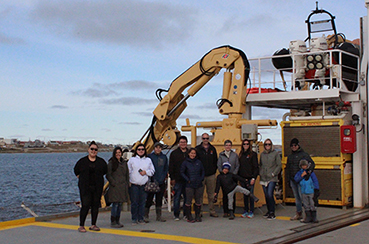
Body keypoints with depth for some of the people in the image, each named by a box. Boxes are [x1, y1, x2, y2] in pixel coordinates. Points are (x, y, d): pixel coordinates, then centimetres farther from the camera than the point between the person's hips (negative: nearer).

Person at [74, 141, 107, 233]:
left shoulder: (101, 162, 5)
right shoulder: (82, 161, 1)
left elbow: (105, 171, 20)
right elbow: (76, 171, 15)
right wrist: (81, 178, 10)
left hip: (97, 188, 3)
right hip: (85, 187, -3)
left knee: (95, 206, 5)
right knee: (85, 206, -9)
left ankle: (93, 225, 15)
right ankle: (81, 226, 0)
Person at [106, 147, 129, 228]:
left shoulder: (124, 162, 15)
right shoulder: (111, 163, -3)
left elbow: (127, 174, 19)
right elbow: (108, 175, -6)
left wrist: (127, 184, 10)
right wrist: (114, 183, -12)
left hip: (123, 187, 6)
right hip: (114, 187, -6)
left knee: (120, 204, 9)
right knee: (115, 204, -8)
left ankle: (117, 221, 16)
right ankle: (113, 222, -2)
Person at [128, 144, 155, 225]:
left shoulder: (148, 160, 14)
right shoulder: (132, 160, 7)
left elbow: (152, 171, 15)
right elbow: (128, 171, 5)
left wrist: (146, 172, -4)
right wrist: (128, 182, -5)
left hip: (144, 185, 2)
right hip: (134, 185, -2)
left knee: (142, 202, 3)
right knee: (134, 202, -3)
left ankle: (140, 218, 12)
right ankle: (134, 219, 5)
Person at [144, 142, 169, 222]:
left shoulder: (164, 157, 10)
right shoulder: (150, 156, -3)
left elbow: (166, 168, 17)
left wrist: (164, 176, 5)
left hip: (161, 182, 4)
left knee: (159, 200, 11)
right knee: (149, 199, -3)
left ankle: (159, 216, 18)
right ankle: (145, 216, 6)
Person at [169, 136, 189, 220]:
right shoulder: (174, 153, 5)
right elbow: (171, 167, 3)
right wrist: (172, 178, -5)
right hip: (178, 180, -2)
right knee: (177, 198, -1)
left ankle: (186, 214, 16)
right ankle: (176, 215, 6)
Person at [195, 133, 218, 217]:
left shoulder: (213, 149, 10)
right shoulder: (197, 149, 1)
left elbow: (216, 161, 15)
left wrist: (214, 170, 6)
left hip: (211, 175, 2)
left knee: (211, 194, 6)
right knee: (200, 194, 2)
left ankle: (212, 211, 12)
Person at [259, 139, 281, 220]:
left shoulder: (275, 153, 0)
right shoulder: (262, 154, 12)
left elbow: (279, 165, -1)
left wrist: (274, 174, -8)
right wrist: (261, 173, 7)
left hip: (272, 178, -5)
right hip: (264, 178, 5)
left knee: (270, 194, -14)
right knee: (266, 195, 8)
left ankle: (272, 212, -7)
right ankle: (269, 211, 20)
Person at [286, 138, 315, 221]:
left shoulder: (304, 154, -1)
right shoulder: (290, 156, 17)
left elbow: (312, 163, -6)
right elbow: (287, 169, 22)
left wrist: (309, 170, -24)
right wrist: (288, 180, 18)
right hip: (292, 180, 6)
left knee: (302, 196, -12)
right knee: (296, 197, 10)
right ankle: (299, 213, 17)